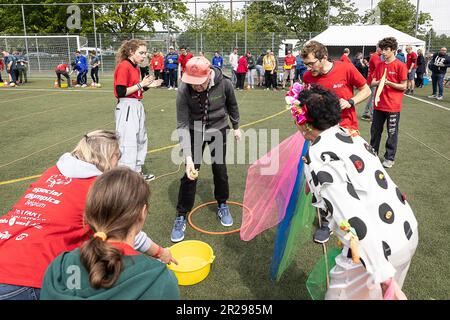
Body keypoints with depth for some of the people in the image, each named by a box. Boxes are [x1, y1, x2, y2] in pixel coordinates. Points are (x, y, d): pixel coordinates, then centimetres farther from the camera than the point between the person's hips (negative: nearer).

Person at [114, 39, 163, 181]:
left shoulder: (136, 68, 13)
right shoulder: (123, 66, -14)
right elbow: (121, 92, -19)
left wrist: (147, 86, 3)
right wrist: (141, 84, -16)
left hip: (138, 106, 10)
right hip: (127, 107, -10)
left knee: (141, 139, 18)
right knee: (129, 143, -8)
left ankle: (137, 171, 31)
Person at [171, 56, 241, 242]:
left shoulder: (224, 83, -23)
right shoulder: (184, 91, -27)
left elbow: (232, 106, -2)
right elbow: (182, 125, -26)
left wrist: (236, 127, 11)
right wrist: (188, 157, -33)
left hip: (219, 130, 1)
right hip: (195, 131, -1)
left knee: (220, 169, 7)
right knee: (190, 173, -4)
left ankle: (222, 206, 31)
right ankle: (181, 217, 10)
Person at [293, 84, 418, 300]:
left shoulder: (317, 158, -18)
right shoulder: (352, 136, 8)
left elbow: (352, 216, -25)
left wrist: (385, 278, -25)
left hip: (376, 248, -7)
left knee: (342, 292, 15)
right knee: (370, 293, 28)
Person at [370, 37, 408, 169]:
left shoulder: (400, 66, -8)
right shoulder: (379, 65, 8)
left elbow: (403, 86, -7)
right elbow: (372, 82, 9)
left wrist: (389, 83, -20)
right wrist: (378, 82, -13)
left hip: (393, 106, -5)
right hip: (379, 105, 5)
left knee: (392, 133, 6)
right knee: (375, 130, 14)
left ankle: (389, 157, 18)